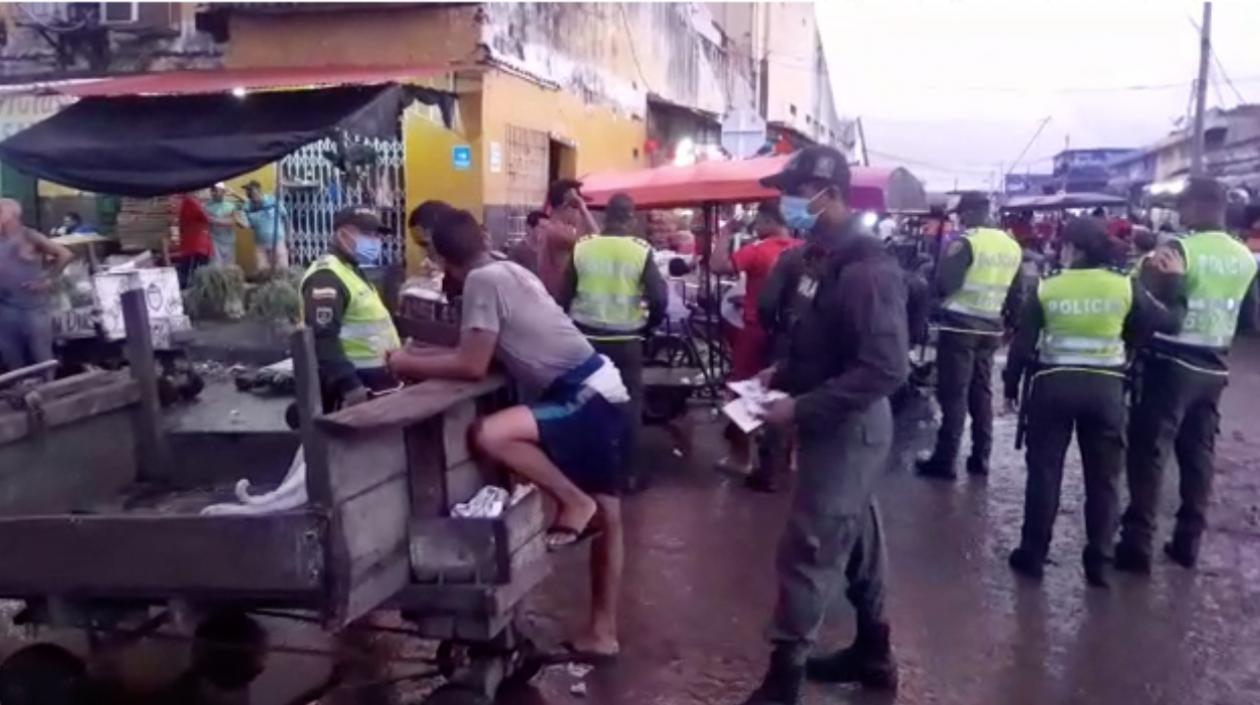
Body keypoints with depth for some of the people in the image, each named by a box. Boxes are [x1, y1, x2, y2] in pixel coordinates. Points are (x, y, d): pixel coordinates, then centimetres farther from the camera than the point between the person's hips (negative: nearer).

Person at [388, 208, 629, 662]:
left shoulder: (482, 281, -12)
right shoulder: (507, 271, 15)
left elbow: (472, 366, -16)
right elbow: (489, 353, 22)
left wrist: (410, 365, -3)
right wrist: (425, 357, 19)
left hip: (586, 398, -10)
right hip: (600, 392, 10)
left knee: (489, 435, -28)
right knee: (607, 520, 13)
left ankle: (575, 503, -10)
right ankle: (602, 634, 23)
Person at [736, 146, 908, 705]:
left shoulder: (866, 268, -22)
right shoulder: (819, 256, 7)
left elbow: (886, 369, -28)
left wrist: (801, 409, -27)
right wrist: (780, 375, 3)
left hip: (849, 427, -9)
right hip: (831, 423, 9)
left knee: (808, 549, -2)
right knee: (853, 538, 19)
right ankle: (873, 654, 35)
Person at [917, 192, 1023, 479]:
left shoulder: (965, 242, -13)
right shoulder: (1012, 246, 10)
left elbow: (943, 284, -19)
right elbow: (1016, 295, 14)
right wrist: (1009, 324, 22)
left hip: (960, 327, -7)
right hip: (991, 328, 7)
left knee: (953, 394, -4)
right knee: (982, 393, 13)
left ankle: (945, 460, -1)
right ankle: (980, 458, 18)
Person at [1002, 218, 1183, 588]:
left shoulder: (1046, 288, -2)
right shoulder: (1126, 287, -2)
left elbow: (1022, 343, -1)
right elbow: (1170, 323, 6)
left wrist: (1010, 386, 9)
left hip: (1054, 384, -1)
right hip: (1106, 387, 1)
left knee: (1044, 470, 9)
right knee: (1104, 476, 12)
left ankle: (1032, 554, 13)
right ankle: (1098, 561, 15)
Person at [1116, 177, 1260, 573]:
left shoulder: (1180, 250, -14)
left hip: (1171, 364, -6)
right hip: (1214, 368, 6)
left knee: (1149, 452, -3)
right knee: (1198, 455, 13)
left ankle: (1136, 545, -2)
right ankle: (1188, 542, 19)